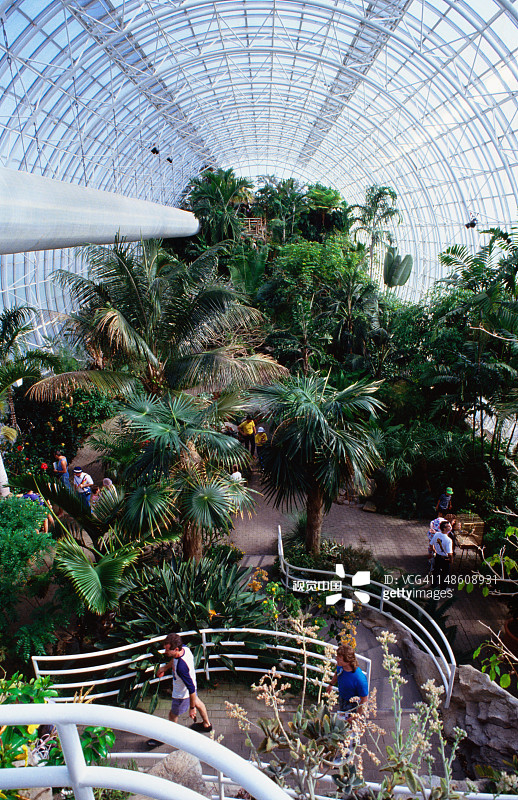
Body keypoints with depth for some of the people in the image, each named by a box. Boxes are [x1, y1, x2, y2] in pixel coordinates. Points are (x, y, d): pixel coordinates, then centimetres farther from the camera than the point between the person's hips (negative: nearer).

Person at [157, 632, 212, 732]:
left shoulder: (181, 667, -46)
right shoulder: (184, 648, -23)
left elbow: (192, 689, -34)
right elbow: (174, 660, 4)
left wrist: (192, 708, -21)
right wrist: (165, 668, 14)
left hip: (182, 694, -7)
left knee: (173, 715, 21)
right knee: (197, 701, 33)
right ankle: (207, 724, 58)